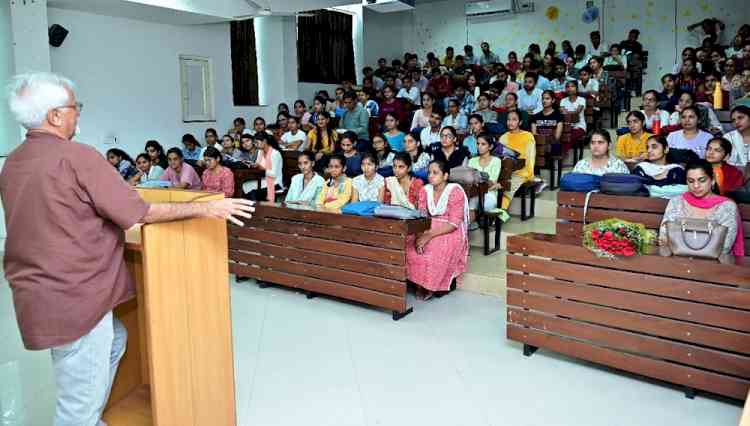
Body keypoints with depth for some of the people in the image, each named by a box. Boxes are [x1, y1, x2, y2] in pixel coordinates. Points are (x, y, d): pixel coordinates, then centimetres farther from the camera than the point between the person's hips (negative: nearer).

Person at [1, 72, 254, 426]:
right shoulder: (76, 156, -19)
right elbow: (142, 213, -16)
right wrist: (206, 208, -8)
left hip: (41, 293, 10)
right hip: (73, 299, -9)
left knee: (114, 339, 29)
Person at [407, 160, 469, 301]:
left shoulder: (455, 191, -12)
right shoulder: (425, 190, 4)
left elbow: (453, 223, -18)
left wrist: (430, 235, -26)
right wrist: (420, 235, -21)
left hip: (450, 232, -5)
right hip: (428, 230, 5)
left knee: (434, 254, -31)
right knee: (409, 248, -22)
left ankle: (432, 286, -3)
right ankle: (420, 284, -3)